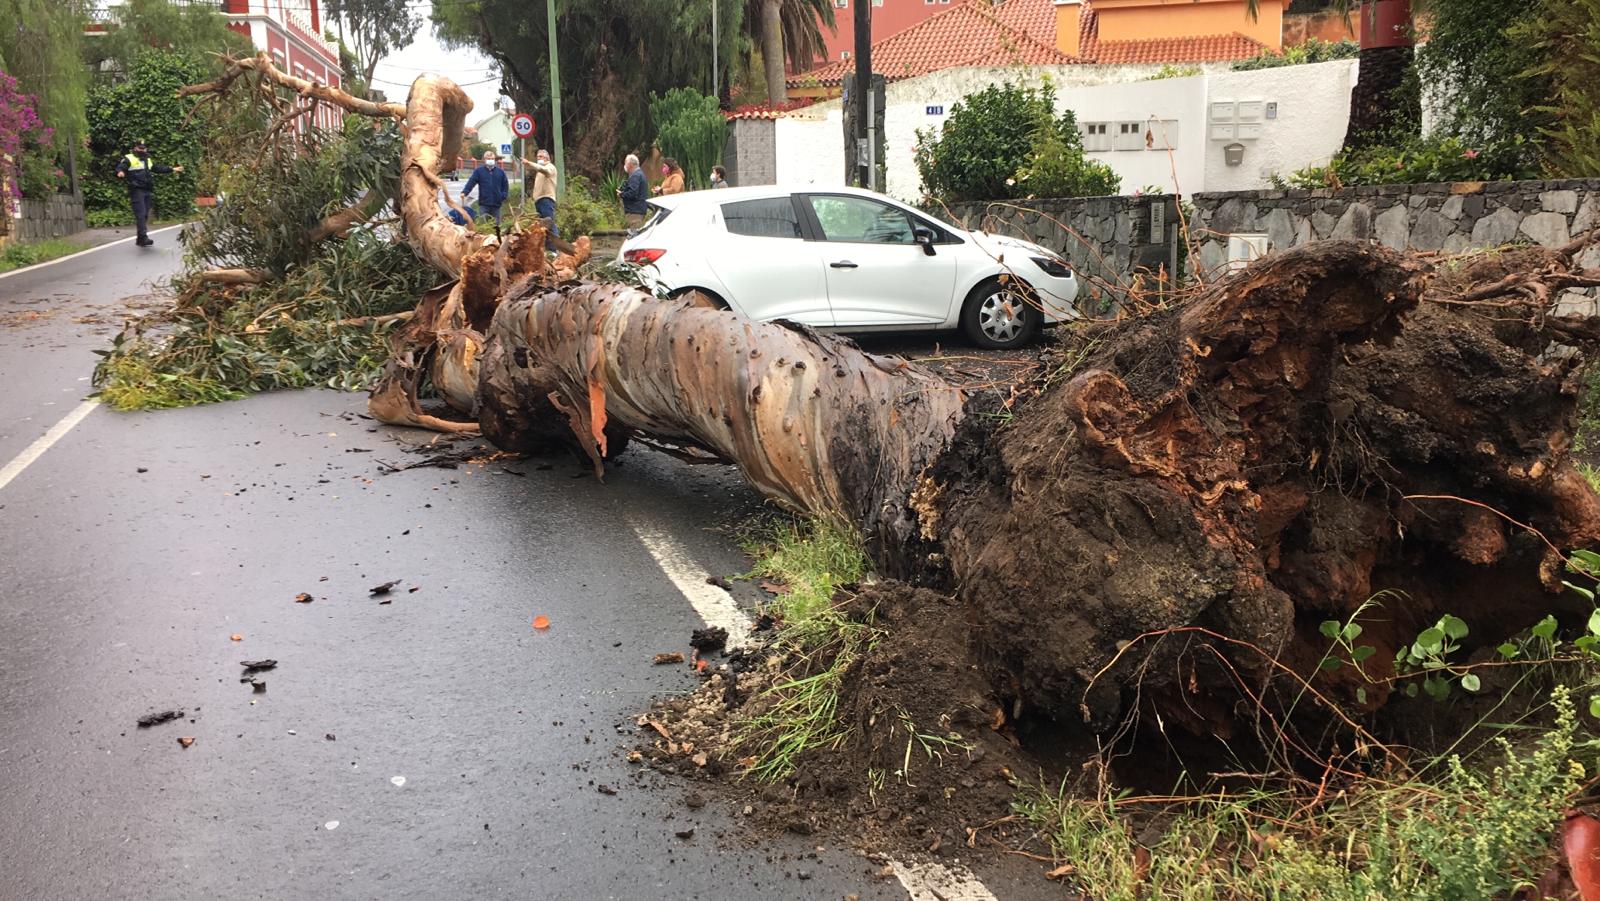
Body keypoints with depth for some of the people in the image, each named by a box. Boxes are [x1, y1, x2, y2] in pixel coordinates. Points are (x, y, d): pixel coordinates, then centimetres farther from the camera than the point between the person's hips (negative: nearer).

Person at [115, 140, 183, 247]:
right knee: (140, 214, -15)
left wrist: (172, 169, 37)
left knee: (145, 215, 8)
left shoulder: (147, 160, 23)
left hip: (147, 191, 8)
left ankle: (140, 240, 15)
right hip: (136, 191, -8)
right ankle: (144, 237, -22)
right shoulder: (129, 159, -1)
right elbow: (120, 168, -13)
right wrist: (120, 172, -37)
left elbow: (158, 169, 35)